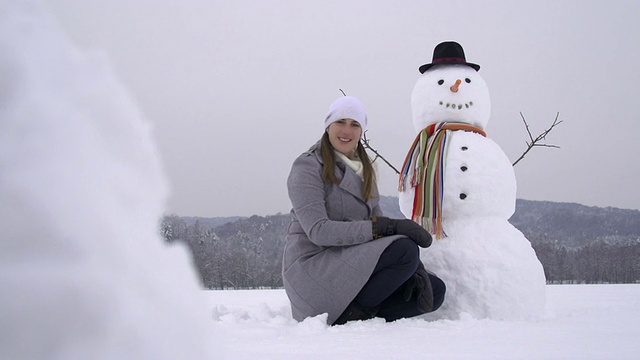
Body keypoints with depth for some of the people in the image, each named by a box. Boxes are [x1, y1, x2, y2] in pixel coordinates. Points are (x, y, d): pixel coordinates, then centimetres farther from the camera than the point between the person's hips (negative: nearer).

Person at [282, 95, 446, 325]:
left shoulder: (363, 171, 17)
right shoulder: (307, 167, -8)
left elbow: (377, 220, 11)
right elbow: (318, 231, -20)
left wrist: (413, 268, -8)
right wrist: (388, 227, -27)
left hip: (352, 264, 8)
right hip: (311, 267, -8)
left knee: (435, 290, -4)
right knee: (404, 249, -26)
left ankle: (351, 316, -6)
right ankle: (353, 313, -14)